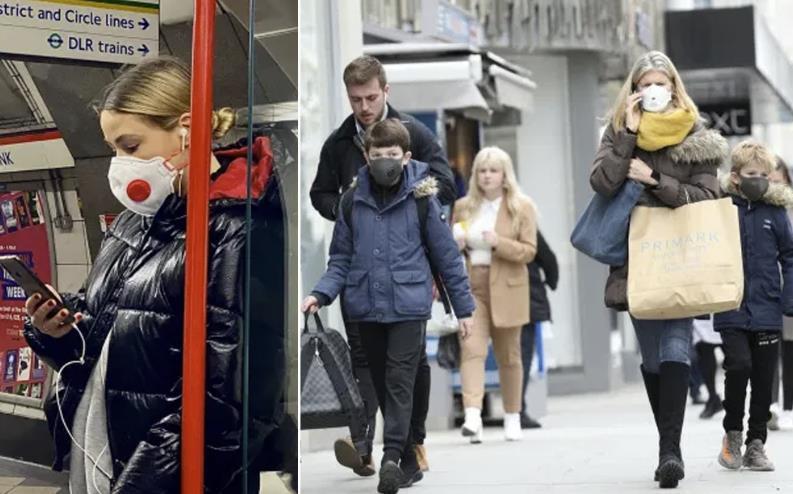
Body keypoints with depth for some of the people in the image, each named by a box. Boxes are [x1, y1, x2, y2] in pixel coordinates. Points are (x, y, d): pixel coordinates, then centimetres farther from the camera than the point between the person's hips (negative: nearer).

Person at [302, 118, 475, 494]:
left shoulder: (421, 199, -4)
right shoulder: (353, 200, 3)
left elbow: (447, 256, 1)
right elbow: (341, 258, 9)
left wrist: (464, 308, 2)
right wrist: (321, 293, -8)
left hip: (408, 307, -4)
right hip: (366, 309, 4)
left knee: (399, 384, -11)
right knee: (382, 387, 9)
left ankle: (391, 457, -17)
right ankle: (409, 462, 20)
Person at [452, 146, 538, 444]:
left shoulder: (522, 207, 2)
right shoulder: (463, 206, 13)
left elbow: (529, 251, -4)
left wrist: (499, 243, -19)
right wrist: (457, 245, -1)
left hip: (505, 289, -1)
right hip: (469, 287, 2)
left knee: (508, 355, 9)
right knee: (471, 349, -15)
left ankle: (512, 418, 22)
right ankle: (472, 417, -25)